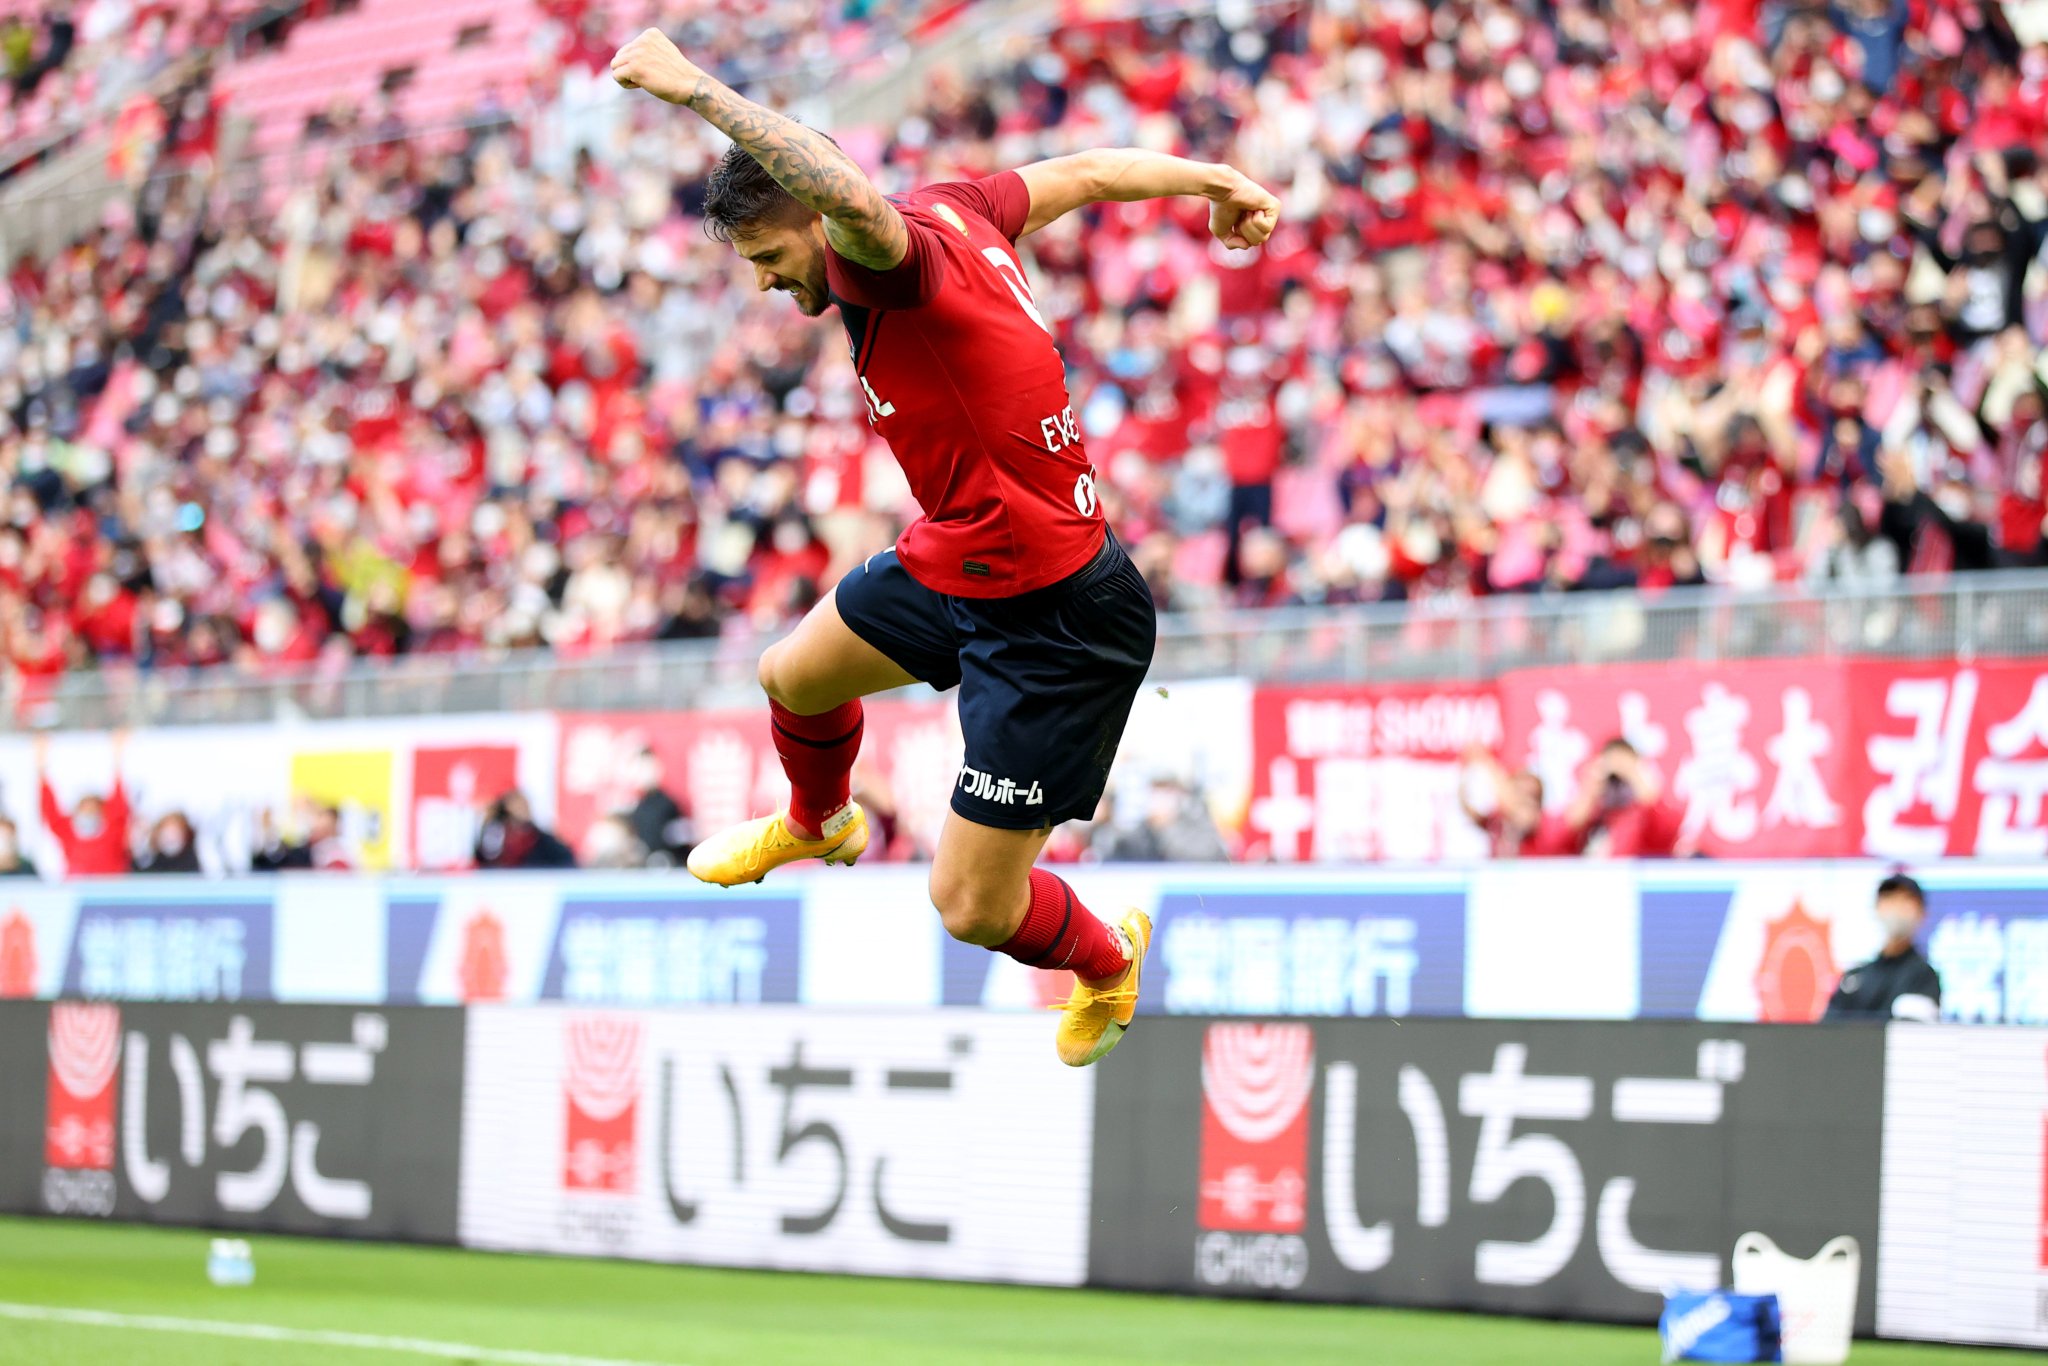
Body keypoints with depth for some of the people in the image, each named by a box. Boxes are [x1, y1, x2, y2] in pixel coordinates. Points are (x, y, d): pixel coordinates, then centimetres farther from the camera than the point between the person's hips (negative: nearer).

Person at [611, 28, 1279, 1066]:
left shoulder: (900, 255, -29)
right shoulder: (956, 209, -3)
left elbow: (856, 199, -53)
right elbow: (1082, 173, 11)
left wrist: (693, 88, -50)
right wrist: (1214, 182, 27)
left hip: (1053, 622, -10)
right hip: (953, 561, 10)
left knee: (974, 911, -3)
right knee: (794, 678, 29)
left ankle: (1106, 958, 30)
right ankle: (818, 824, 62)